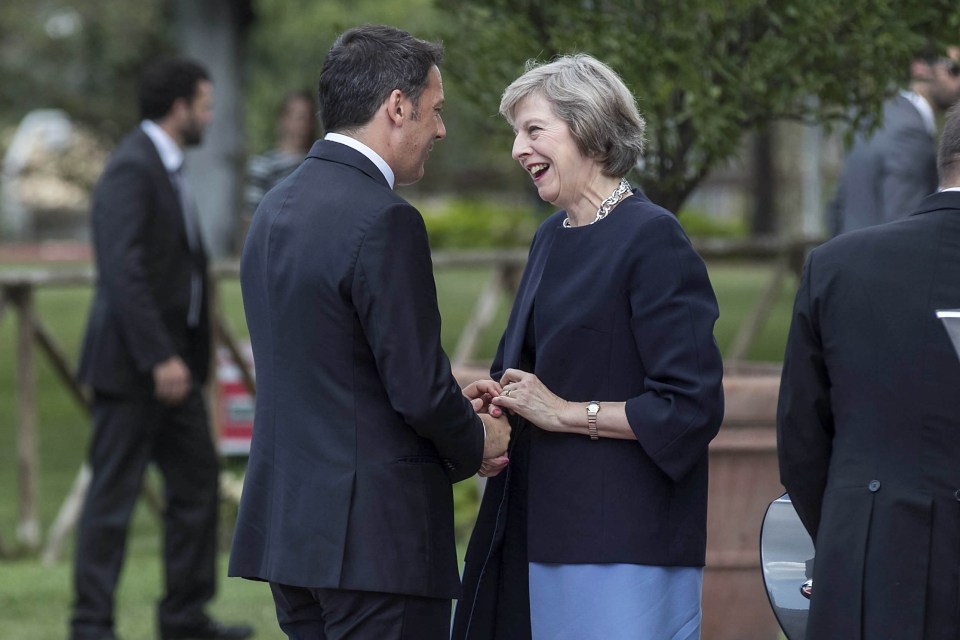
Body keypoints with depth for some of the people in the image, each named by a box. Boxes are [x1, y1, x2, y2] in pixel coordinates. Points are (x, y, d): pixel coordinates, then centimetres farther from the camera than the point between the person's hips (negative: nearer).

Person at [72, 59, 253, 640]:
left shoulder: (167, 169, 16)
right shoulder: (132, 169, -16)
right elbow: (124, 271, -24)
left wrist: (191, 354, 16)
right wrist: (159, 358, -26)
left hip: (173, 360, 10)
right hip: (133, 366, -10)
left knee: (197, 481, 13)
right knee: (114, 494, -4)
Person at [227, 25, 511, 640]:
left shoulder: (277, 208, 12)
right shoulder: (384, 221, -16)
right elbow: (419, 392, -16)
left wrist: (450, 399, 15)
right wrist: (477, 444, 3)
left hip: (287, 521, 9)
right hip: (376, 537, -9)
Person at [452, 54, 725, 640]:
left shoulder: (652, 240, -11)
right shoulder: (553, 239, 15)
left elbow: (692, 406, -16)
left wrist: (564, 412, -14)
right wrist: (499, 404, 4)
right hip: (545, 525, 8)